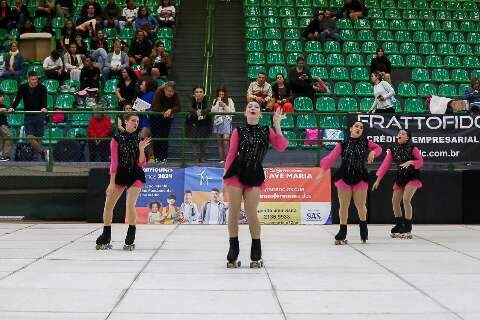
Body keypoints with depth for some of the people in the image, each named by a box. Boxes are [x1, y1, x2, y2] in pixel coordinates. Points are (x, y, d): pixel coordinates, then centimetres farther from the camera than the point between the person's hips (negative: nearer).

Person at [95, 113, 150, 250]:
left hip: (136, 176, 0)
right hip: (120, 174, 0)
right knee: (108, 204, -2)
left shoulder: (139, 140, 4)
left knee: (130, 204, -16)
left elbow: (141, 164, 0)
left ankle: (130, 240, -4)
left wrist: (141, 149, -14)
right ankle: (105, 238, 14)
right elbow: (114, 162, -6)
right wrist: (112, 182, -11)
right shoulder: (117, 140, -3)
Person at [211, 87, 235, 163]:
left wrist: (224, 105, -8)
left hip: (226, 121, -3)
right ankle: (222, 159, 4)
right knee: (220, 141, 2)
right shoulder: (215, 101, 14)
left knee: (225, 140, -16)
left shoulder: (229, 101, 6)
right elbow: (213, 111, 3)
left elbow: (232, 111, 1)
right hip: (218, 121, 3)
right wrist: (218, 102, -3)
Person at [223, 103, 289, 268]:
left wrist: (277, 124, -9)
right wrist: (226, 174, 1)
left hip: (255, 175, 0)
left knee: (251, 213, -2)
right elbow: (231, 154, 5)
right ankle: (232, 255, 11)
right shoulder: (238, 131, 4)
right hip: (236, 173, 0)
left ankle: (256, 256, 10)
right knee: (234, 212, 0)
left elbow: (281, 146, -6)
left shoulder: (266, 131, 7)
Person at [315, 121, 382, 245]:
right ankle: (342, 234, 14)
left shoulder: (365, 142, 4)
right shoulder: (342, 144, -1)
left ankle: (364, 230, 27)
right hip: (344, 177, 0)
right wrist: (321, 173, -15)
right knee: (344, 206, 3)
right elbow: (331, 158, -7)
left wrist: (373, 152, -4)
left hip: (360, 178, 0)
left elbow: (378, 148, 20)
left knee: (360, 206, 0)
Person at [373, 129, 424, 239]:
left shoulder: (413, 149, -9)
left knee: (406, 199, -18)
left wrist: (411, 162, -24)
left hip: (412, 177, -5)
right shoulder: (393, 150, 1)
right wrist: (378, 180, -6)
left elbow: (421, 161, -4)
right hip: (400, 177, 5)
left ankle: (407, 229, -8)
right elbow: (385, 165, -1)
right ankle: (399, 226, 19)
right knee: (395, 201, 2)